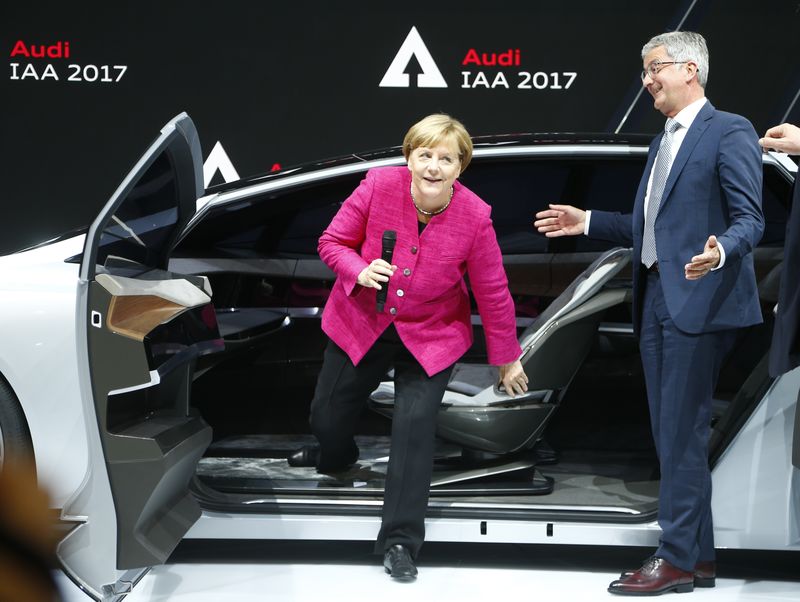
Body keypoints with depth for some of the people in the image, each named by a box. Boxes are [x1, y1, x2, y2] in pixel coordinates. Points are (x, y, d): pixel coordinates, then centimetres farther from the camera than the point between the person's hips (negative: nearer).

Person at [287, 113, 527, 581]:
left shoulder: (475, 217, -22)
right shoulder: (379, 185, -22)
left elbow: (493, 294, -10)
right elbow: (332, 242, -8)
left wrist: (507, 359, -1)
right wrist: (360, 271, -30)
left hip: (431, 337, -2)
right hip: (360, 325, 2)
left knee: (415, 426, -14)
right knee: (328, 417, 17)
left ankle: (401, 540, 0)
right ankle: (334, 458, 57)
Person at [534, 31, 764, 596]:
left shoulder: (729, 132, -6)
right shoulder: (662, 143, 21)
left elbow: (749, 219, -13)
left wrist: (720, 253, -32)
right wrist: (588, 222, 18)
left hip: (697, 301, -9)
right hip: (656, 299, 9)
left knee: (683, 433, -7)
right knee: (673, 436, 10)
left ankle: (676, 559, 0)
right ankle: (698, 557, 18)